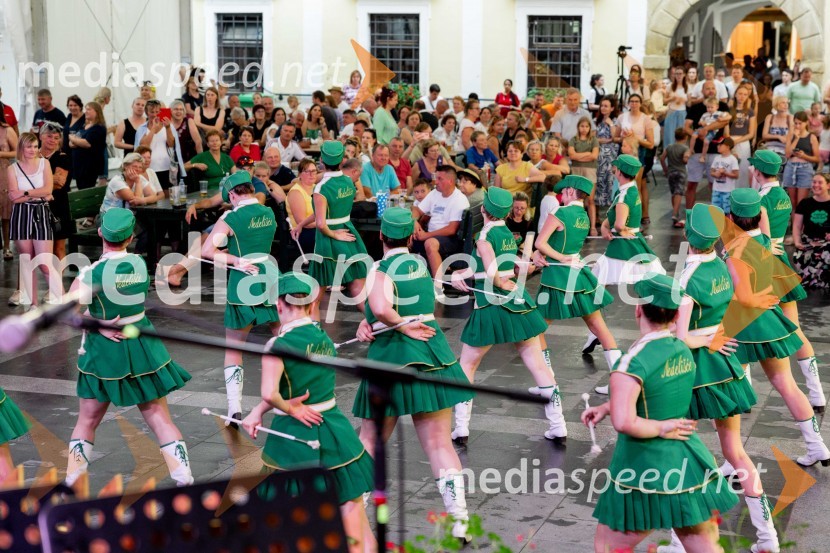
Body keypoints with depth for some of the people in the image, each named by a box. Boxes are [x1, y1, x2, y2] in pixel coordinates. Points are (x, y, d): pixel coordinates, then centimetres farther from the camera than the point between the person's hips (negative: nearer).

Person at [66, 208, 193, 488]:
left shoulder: (91, 273, -16)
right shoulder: (140, 264, -5)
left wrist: (96, 324, -9)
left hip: (103, 352, -2)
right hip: (142, 348, 2)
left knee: (87, 421, 12)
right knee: (159, 418, 7)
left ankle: (71, 483, 16)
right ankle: (184, 478, 6)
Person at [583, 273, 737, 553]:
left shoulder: (632, 362, -20)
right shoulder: (684, 351, 3)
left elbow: (623, 422, -32)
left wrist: (660, 428, -14)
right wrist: (605, 407, 12)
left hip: (646, 474, -6)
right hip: (692, 465, 6)